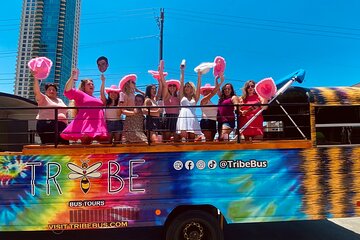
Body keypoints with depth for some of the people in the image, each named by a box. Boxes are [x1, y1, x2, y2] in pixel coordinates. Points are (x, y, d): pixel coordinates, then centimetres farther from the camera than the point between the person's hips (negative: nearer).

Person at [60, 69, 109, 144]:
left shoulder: (96, 98, 32)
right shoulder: (80, 94, 12)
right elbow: (68, 91, -2)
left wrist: (103, 82, 50)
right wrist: (72, 77, -7)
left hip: (97, 126, 7)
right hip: (85, 124, -7)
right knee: (85, 143, -19)